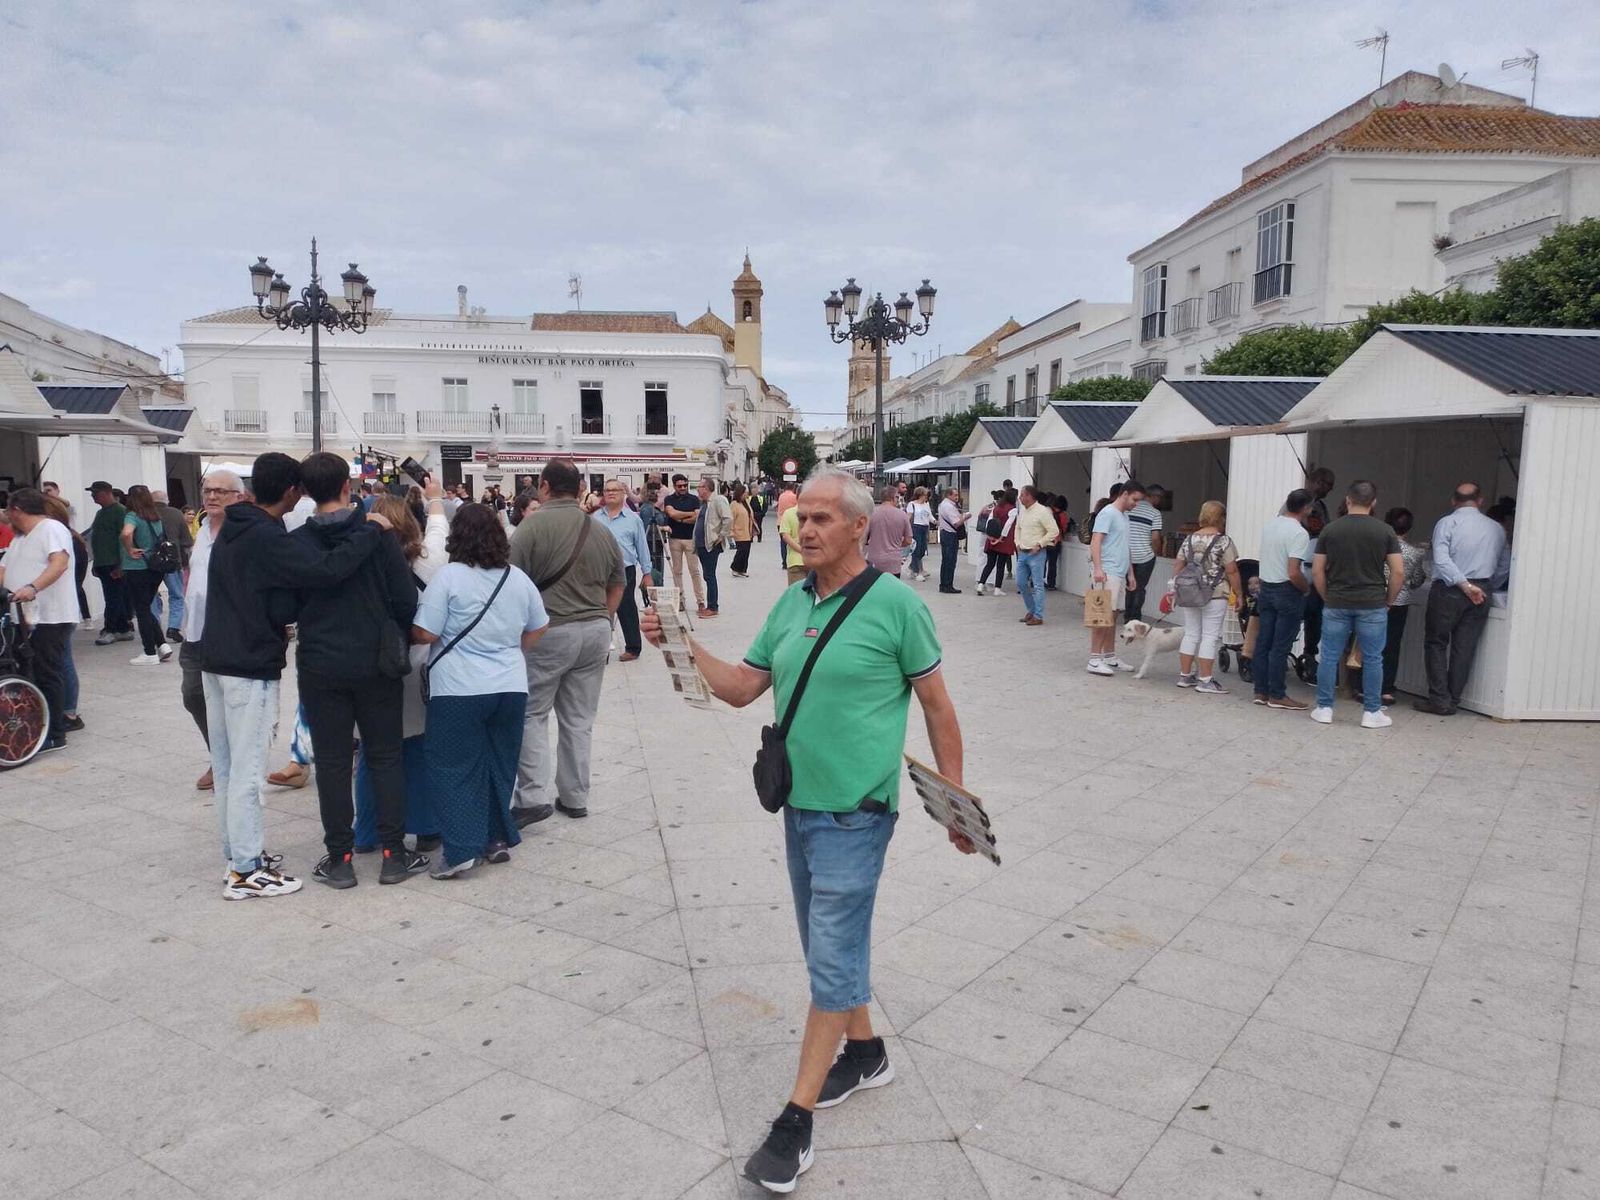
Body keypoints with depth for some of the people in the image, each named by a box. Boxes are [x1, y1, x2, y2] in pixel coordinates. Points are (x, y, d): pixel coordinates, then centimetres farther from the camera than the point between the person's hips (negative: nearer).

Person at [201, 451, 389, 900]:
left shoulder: (230, 530, 10)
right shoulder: (269, 540, -19)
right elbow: (330, 568, -31)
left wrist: (281, 618, 3)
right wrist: (371, 528, -19)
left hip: (216, 662, 9)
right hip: (251, 668, -9)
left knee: (227, 767, 14)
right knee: (247, 771, -3)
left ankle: (238, 855, 26)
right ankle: (246, 873, 3)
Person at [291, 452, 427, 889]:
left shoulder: (295, 543, -4)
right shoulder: (377, 534, -8)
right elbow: (406, 599, -8)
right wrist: (401, 642, 9)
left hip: (320, 666, 1)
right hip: (375, 664, 0)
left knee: (332, 762, 8)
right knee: (385, 756, 9)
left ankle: (340, 858, 13)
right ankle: (394, 852, 11)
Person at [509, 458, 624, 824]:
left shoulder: (533, 526, -12)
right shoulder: (602, 532, 7)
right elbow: (616, 589, 14)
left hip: (549, 632, -5)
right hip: (596, 632, 5)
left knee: (532, 714, 8)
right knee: (579, 719, 12)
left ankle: (532, 797, 3)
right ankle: (575, 798, 20)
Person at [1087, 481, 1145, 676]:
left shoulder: (1125, 516, 20)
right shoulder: (1108, 513, -8)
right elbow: (1095, 541, -16)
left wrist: (1130, 573, 24)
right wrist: (1097, 568, -26)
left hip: (1120, 574, 9)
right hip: (1107, 573, -9)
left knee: (1113, 616, 11)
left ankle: (1109, 657, 17)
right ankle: (1094, 660, -8)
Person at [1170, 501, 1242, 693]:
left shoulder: (1190, 539, 7)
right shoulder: (1224, 541, -9)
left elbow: (1177, 567, 10)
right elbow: (1231, 571, -11)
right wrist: (1239, 594, -2)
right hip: (1215, 596, -5)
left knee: (1191, 634, 12)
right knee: (1210, 637, -1)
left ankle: (1184, 676, 16)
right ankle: (1205, 681, 0)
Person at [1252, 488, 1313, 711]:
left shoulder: (1269, 525, 6)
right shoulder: (1299, 533, -18)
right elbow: (1294, 573, -23)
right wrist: (1307, 588, -7)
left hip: (1266, 588, 7)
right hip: (1287, 592, -7)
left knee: (1263, 642, 9)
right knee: (1280, 647, -2)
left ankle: (1261, 691, 15)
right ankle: (1277, 695, 4)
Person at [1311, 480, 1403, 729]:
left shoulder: (1330, 530, 0)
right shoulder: (1385, 531, -2)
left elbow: (1317, 571, 0)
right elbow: (1398, 572, -5)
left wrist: (1328, 597, 11)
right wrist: (1389, 601, 7)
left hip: (1336, 604, 1)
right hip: (1372, 605, -1)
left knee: (1329, 657, 7)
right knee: (1372, 659, 8)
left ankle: (1324, 709, 10)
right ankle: (1371, 712, 12)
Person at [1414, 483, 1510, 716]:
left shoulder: (1447, 523, -3)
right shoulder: (1497, 528, 12)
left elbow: (1441, 560, -17)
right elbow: (1504, 568, 15)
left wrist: (1465, 585, -18)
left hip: (1448, 590, -4)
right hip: (1481, 593, 4)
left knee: (1436, 644, 5)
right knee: (1464, 648, 7)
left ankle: (1440, 700, 1)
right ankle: (1453, 701, 11)